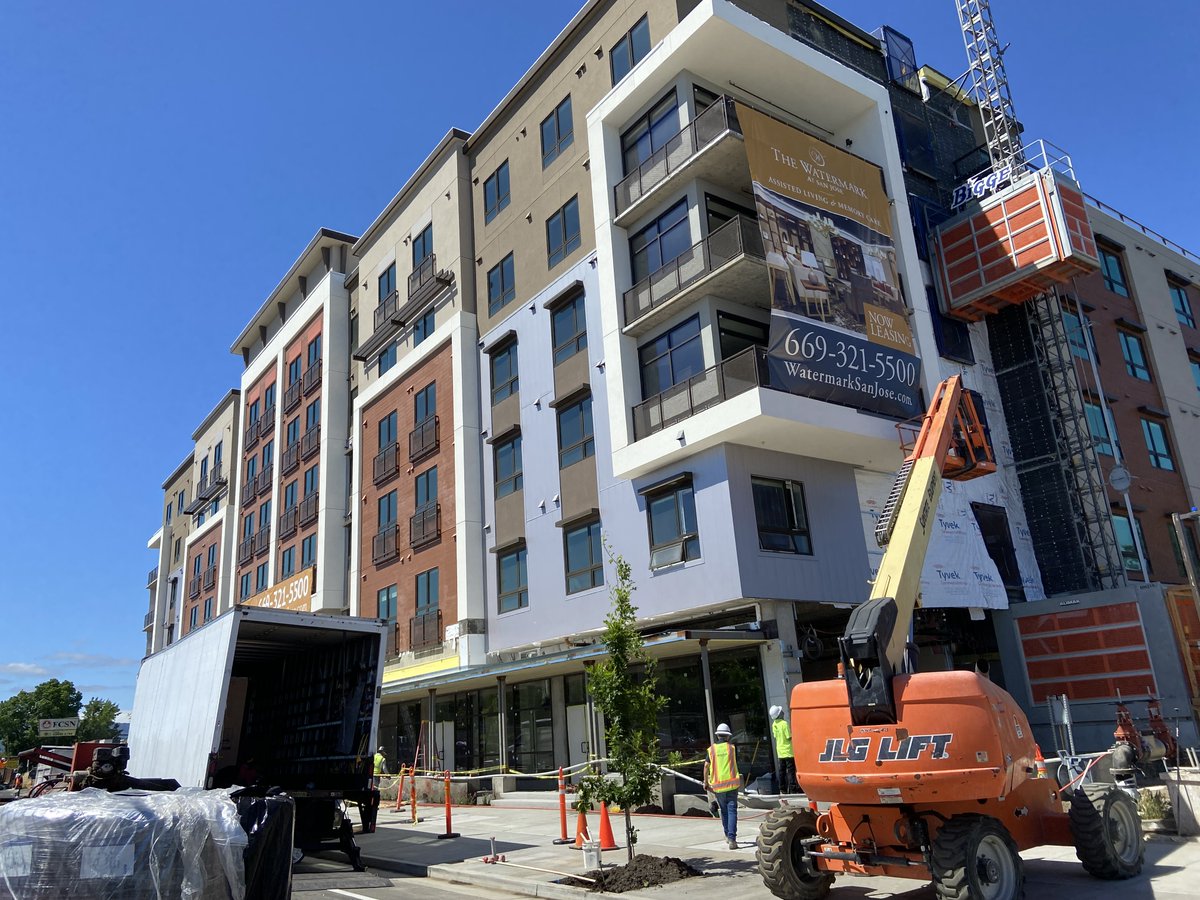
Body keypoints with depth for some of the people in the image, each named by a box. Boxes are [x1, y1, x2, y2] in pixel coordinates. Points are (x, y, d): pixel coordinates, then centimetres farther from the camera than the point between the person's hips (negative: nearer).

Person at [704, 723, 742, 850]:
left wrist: (706, 782, 3)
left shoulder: (711, 749, 1)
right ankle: (732, 839, -14)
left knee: (724, 811, 18)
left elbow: (706, 766, -5)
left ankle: (728, 835, 31)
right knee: (732, 811, -3)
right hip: (731, 783, -1)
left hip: (718, 784, 2)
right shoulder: (732, 747, 1)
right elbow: (735, 762, 12)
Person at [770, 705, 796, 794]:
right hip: (788, 751, -6)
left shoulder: (774, 724, 4)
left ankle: (782, 790, 13)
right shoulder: (784, 723, -18)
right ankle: (792, 790, -1)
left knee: (781, 771, 10)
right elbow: (789, 737, -17)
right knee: (791, 771, -1)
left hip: (780, 751, 7)